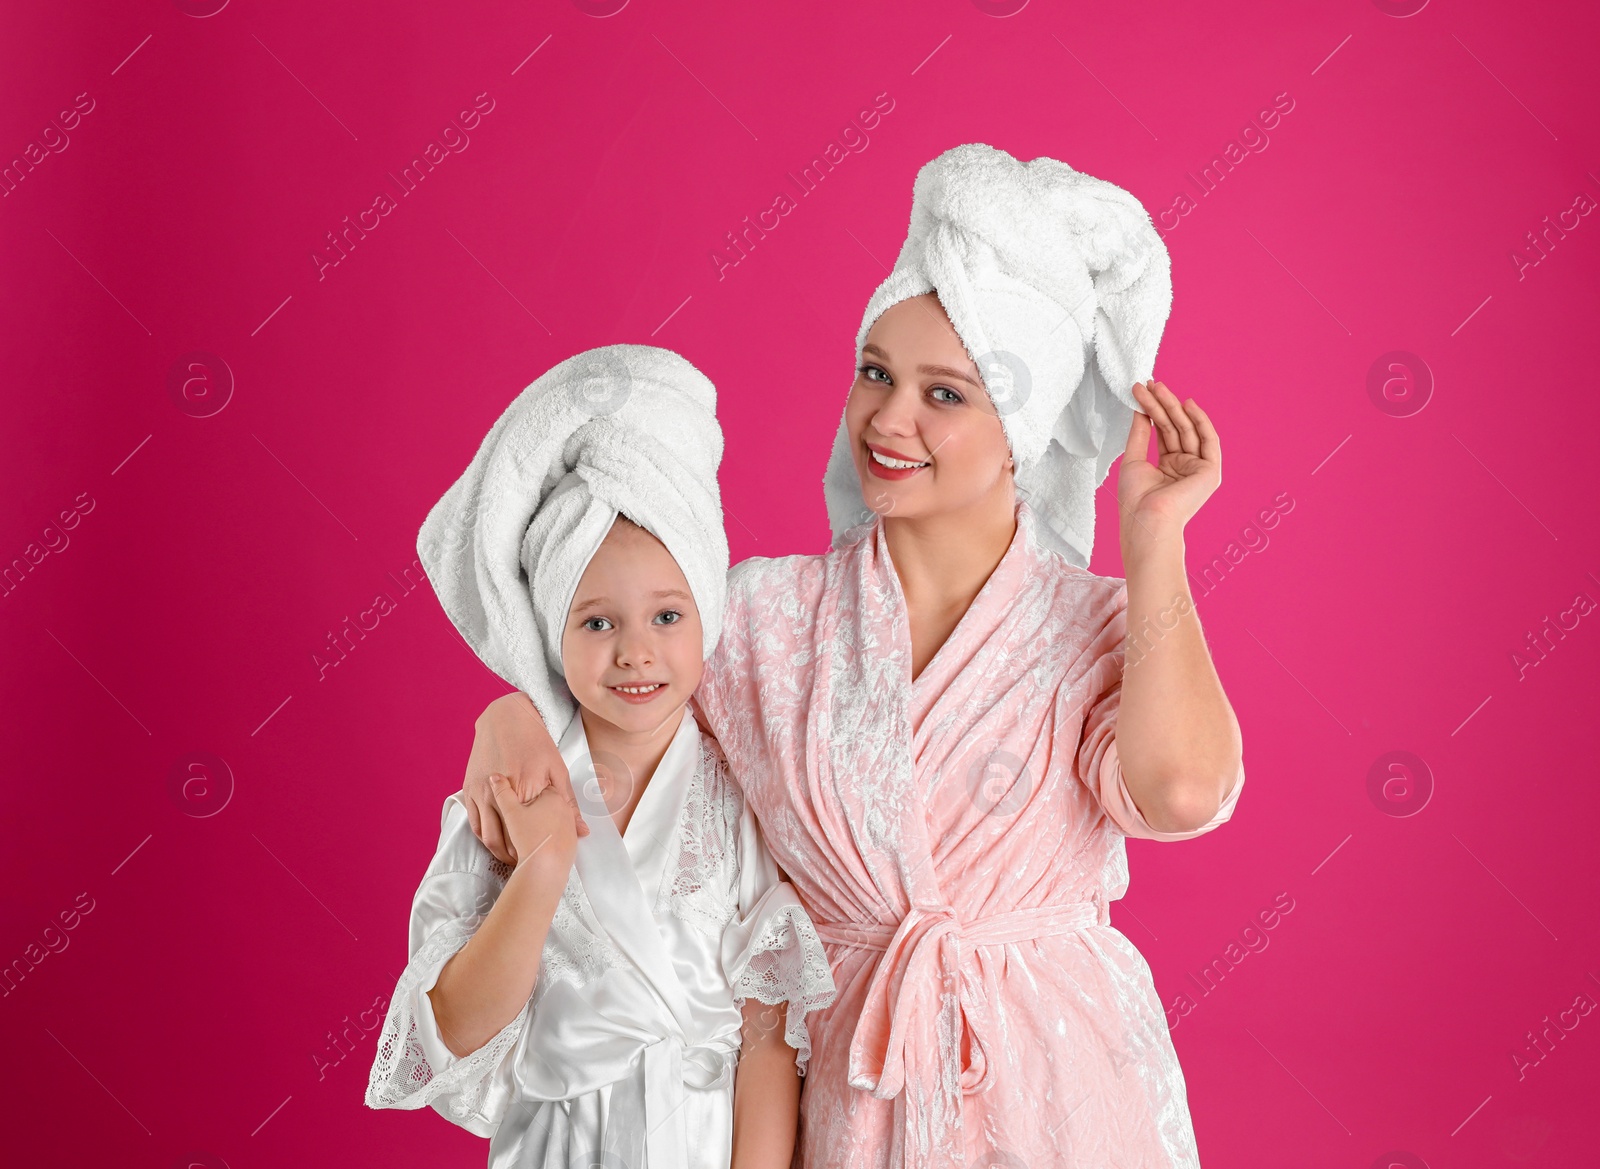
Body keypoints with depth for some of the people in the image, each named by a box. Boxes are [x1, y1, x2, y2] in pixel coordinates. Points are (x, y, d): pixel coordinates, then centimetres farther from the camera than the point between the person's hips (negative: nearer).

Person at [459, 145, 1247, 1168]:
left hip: (1059, 1083, -1)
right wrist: (513, 718, -21)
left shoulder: (1106, 626, -7)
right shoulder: (768, 611, -3)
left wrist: (1154, 540, -18)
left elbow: (1180, 789, -25)